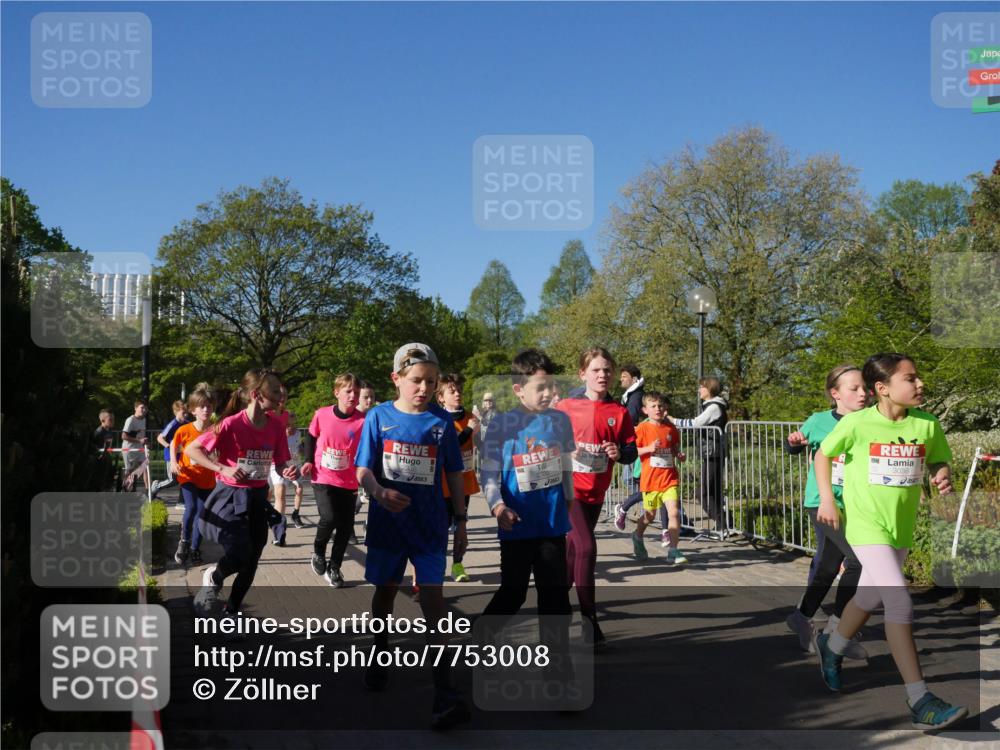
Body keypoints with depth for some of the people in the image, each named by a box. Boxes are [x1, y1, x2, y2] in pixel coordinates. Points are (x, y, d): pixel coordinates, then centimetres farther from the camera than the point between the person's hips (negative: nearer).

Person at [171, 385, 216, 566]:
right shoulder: (184, 430, -11)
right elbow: (174, 445, 8)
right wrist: (173, 462, -6)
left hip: (207, 479, 2)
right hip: (188, 476, -2)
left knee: (201, 513, 7)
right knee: (191, 508, -22)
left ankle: (195, 549, 25)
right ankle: (184, 541, 3)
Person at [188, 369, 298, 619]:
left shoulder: (276, 425, -4)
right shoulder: (232, 424, -18)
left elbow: (280, 464, 5)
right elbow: (191, 450, -14)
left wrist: (289, 472, -19)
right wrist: (223, 469, -24)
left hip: (258, 498, 5)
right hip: (231, 497, -5)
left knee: (251, 561, 10)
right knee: (239, 555, -17)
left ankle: (231, 612, 31)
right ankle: (212, 579, 18)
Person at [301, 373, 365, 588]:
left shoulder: (363, 420, -12)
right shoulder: (322, 414, -8)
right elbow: (311, 436, 10)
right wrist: (309, 461, 0)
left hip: (349, 482, 1)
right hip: (323, 478, -1)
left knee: (345, 527, 4)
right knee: (329, 518, -18)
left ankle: (334, 568, 24)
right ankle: (318, 551, 12)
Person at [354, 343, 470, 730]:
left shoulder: (441, 421, -3)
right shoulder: (379, 416, -6)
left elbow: (454, 474, 4)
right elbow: (363, 471, -8)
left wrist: (461, 520, 4)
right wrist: (380, 492, -29)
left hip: (430, 524, -1)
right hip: (387, 522, 1)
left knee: (432, 597, -6)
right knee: (385, 590, 18)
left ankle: (444, 693, -7)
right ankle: (380, 657, 43)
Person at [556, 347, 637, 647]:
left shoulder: (619, 412, 1)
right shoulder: (566, 406, -4)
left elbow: (631, 451, 4)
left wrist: (620, 452, -16)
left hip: (596, 493, 4)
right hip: (568, 488, -3)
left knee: (573, 550, 14)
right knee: (586, 547, -15)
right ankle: (588, 621, -7)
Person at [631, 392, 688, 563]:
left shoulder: (671, 428, 5)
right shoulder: (642, 429, -5)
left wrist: (680, 456, -3)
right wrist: (649, 449, -20)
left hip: (670, 479, 2)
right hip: (650, 479, -2)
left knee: (674, 513, -12)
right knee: (650, 516, 14)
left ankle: (673, 552, -7)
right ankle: (637, 537, 44)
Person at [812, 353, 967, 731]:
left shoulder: (928, 424, -4)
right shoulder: (857, 423, -13)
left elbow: (938, 462, 10)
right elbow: (824, 454, 2)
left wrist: (943, 475, -13)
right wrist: (827, 500, -4)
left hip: (903, 527, 6)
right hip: (866, 525, -5)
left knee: (870, 598, 22)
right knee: (900, 603, -17)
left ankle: (831, 646, 50)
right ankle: (920, 702, -13)